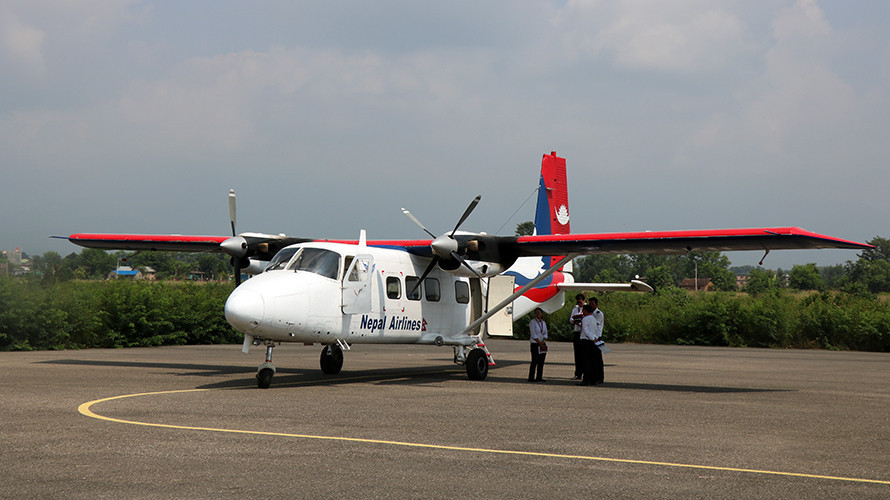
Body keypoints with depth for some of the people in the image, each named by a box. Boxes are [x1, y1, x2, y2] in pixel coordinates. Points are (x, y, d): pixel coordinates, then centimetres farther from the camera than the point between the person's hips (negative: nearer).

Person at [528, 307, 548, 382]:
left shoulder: (543, 323, 14)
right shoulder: (533, 322, -5)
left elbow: (545, 334, 10)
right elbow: (533, 335, -11)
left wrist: (542, 342, -7)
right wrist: (539, 343, -13)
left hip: (542, 344, 6)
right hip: (535, 344, -6)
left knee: (541, 362, 3)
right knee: (535, 361, -10)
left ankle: (539, 377, 8)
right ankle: (531, 378, -8)